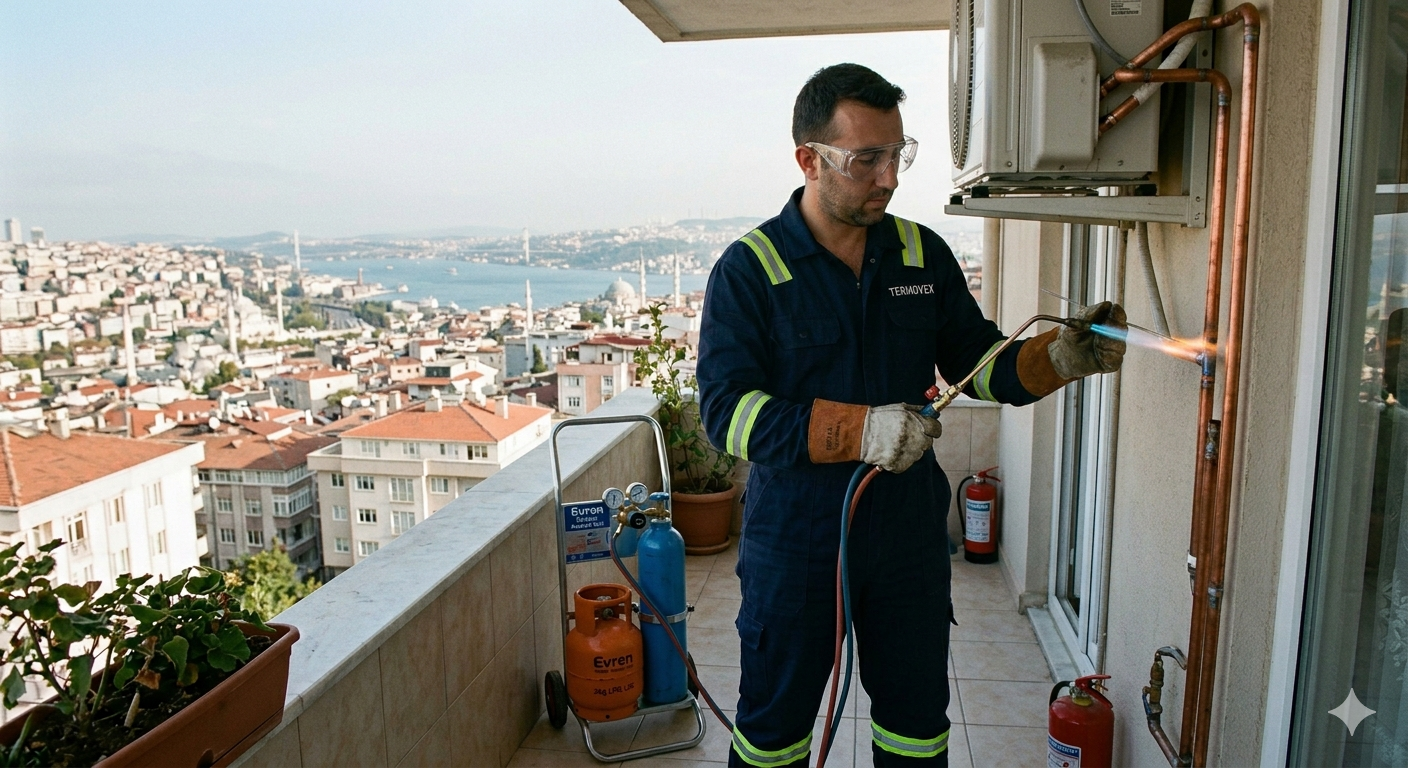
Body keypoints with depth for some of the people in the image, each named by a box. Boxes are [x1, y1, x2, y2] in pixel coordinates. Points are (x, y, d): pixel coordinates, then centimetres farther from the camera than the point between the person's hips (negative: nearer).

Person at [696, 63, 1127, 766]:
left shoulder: (925, 255, 2)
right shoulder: (748, 270, -12)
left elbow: (979, 360, 7)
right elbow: (727, 410, -20)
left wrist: (1058, 357, -13)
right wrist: (860, 430, -29)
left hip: (909, 537, 4)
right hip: (794, 543, -3)